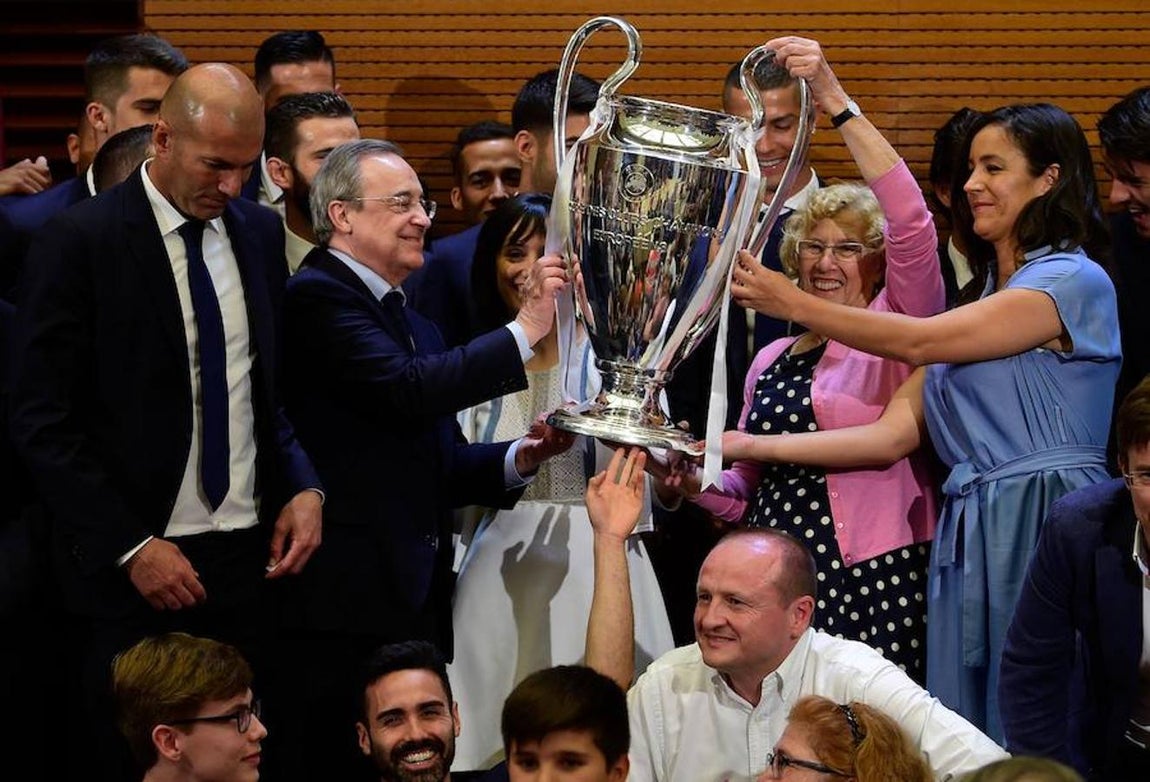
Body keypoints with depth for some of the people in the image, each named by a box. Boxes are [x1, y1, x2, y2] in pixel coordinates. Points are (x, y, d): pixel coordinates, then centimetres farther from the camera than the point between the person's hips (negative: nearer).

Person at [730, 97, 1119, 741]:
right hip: (970, 535, 8)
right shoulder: (980, 303, 21)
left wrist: (792, 302, -6)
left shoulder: (1073, 282, -6)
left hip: (1042, 534, -8)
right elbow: (894, 432, 11)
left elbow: (918, 342, -10)